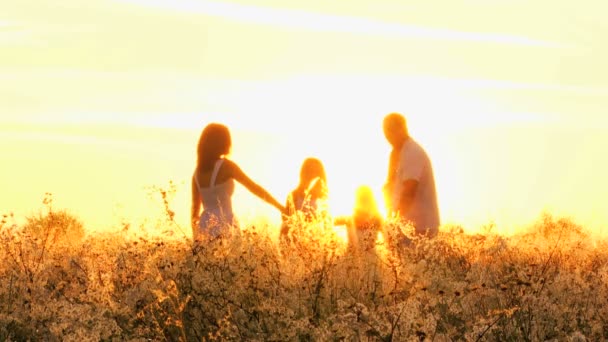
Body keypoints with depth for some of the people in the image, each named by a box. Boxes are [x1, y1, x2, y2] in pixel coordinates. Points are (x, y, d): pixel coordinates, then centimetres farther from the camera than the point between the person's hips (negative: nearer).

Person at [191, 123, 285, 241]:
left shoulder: (198, 171, 12)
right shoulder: (225, 166, -6)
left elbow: (195, 206, 16)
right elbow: (254, 188, -6)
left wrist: (196, 239, 22)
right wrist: (281, 207, -1)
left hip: (205, 228, 7)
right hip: (224, 229, -6)